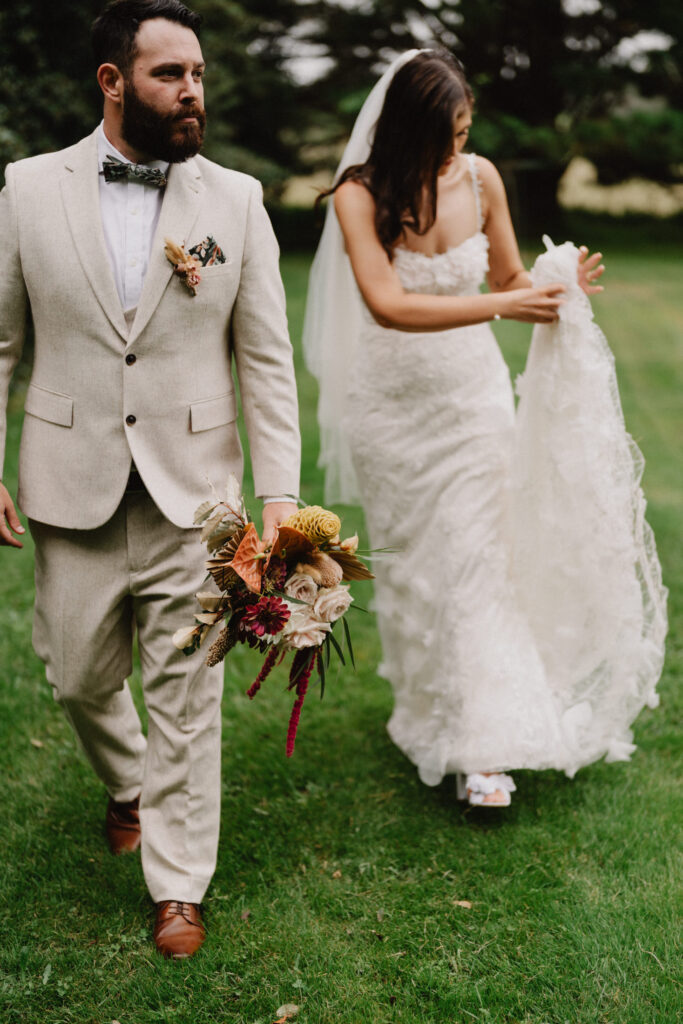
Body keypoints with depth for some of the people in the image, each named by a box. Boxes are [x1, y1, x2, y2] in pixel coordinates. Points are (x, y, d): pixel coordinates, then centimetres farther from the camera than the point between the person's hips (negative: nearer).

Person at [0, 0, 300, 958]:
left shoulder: (237, 200, -1)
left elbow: (267, 360, -2)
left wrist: (280, 493, -8)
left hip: (193, 491, -1)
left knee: (186, 697, 6)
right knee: (81, 677, 15)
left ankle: (179, 886, 22)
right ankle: (130, 785, 48)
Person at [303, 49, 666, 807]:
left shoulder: (481, 178, -5)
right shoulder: (359, 196, -15)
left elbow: (509, 275, 7)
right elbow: (386, 304, -27)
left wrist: (561, 288, -16)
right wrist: (502, 306, -33)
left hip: (472, 391, 2)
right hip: (392, 402, -1)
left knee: (476, 558, -2)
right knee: (408, 563, 10)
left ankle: (485, 745, 5)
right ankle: (427, 712, 29)